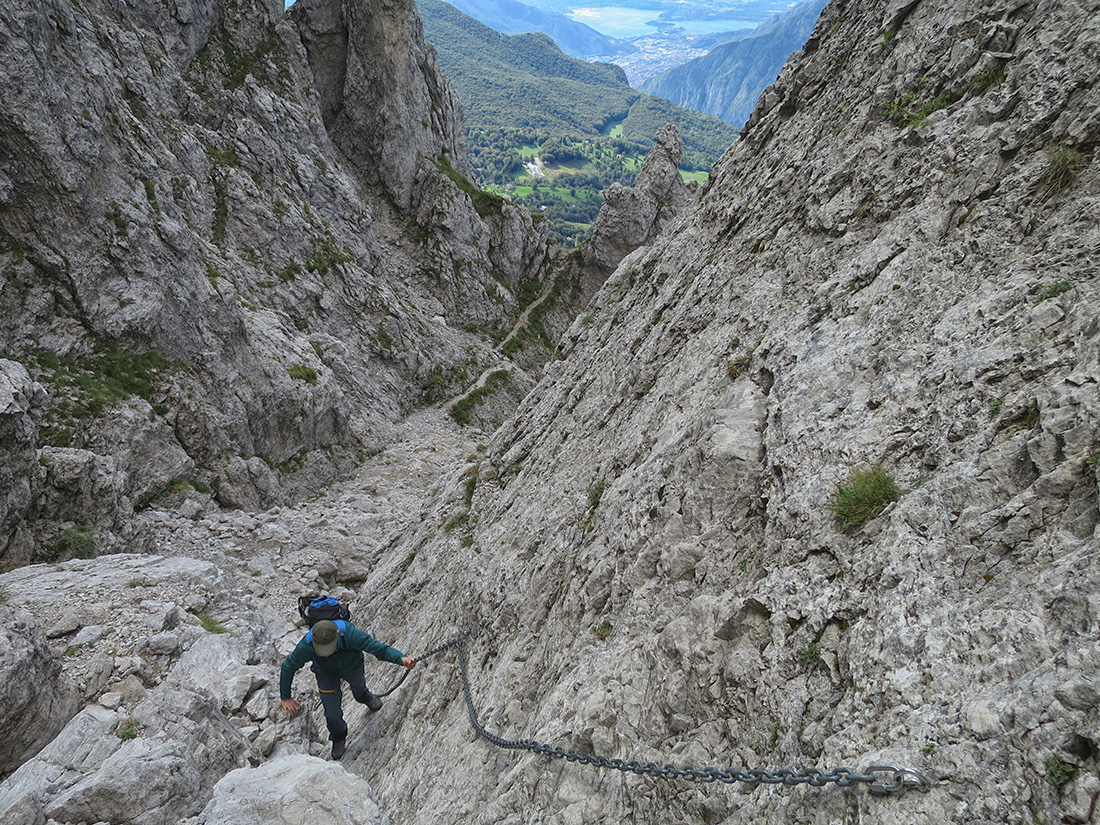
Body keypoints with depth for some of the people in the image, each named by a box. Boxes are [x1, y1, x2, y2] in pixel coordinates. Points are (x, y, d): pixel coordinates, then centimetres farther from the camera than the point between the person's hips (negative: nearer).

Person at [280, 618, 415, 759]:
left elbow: (377, 648, -42)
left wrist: (402, 659, -59)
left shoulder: (349, 633, -45)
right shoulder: (306, 646, -40)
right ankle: (338, 737, 31)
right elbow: (287, 667, -21)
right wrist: (285, 698, -16)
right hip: (327, 672, 0)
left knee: (358, 684, 30)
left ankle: (364, 696, 69)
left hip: (352, 666, 1)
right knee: (332, 714, -5)